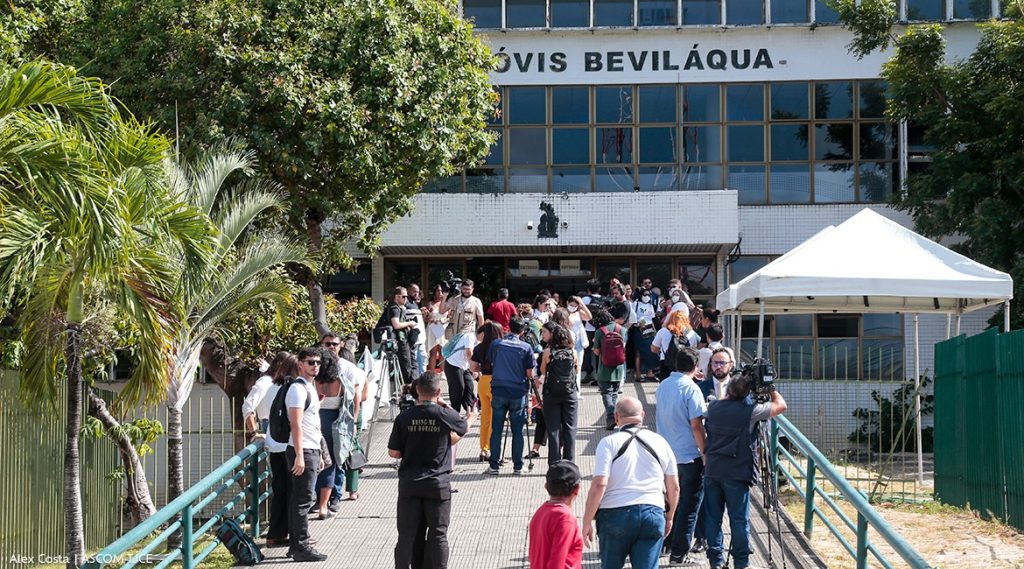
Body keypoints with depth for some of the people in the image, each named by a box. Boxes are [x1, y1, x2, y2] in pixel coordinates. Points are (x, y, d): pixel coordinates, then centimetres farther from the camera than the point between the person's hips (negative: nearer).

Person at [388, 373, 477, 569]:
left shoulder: (404, 417, -6)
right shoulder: (446, 415, -8)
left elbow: (393, 452, -2)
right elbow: (463, 427, 15)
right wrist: (471, 418, 38)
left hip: (409, 484, 1)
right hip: (438, 484, -1)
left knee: (407, 535, 6)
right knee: (438, 535, 8)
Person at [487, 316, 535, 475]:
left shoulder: (496, 344, 0)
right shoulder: (526, 348, -5)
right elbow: (529, 374, -3)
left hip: (498, 392, 1)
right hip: (518, 392, -1)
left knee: (496, 430, 6)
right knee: (517, 431, 6)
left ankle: (494, 466, 6)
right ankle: (518, 466, 8)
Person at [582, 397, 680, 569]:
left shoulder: (609, 443, -3)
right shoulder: (660, 442, 8)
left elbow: (599, 484, -12)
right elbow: (674, 488, 12)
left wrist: (587, 521, -6)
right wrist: (669, 517, 27)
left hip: (615, 513, -2)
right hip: (653, 513, 2)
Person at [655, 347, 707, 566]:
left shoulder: (663, 386, 6)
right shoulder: (691, 388, -16)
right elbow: (696, 425, -18)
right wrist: (705, 453, -11)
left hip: (667, 453, 7)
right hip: (689, 455, -7)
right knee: (689, 505, 1)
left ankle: (667, 542, 27)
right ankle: (679, 553, 2)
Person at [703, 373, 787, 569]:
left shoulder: (713, 407, 5)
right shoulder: (749, 410, -10)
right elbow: (781, 406, -1)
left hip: (712, 471, 5)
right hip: (736, 473, -5)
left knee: (713, 517, 9)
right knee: (739, 520, 2)